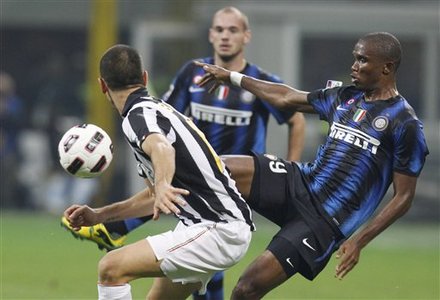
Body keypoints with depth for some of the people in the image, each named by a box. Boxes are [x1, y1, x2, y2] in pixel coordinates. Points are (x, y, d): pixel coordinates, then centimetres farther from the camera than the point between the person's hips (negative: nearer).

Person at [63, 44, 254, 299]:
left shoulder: (139, 115, -11)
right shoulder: (159, 109, 20)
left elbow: (162, 148, -36)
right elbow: (155, 196, 28)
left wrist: (163, 185, -56)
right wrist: (99, 215, 27)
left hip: (218, 231, -10)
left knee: (112, 268, -17)